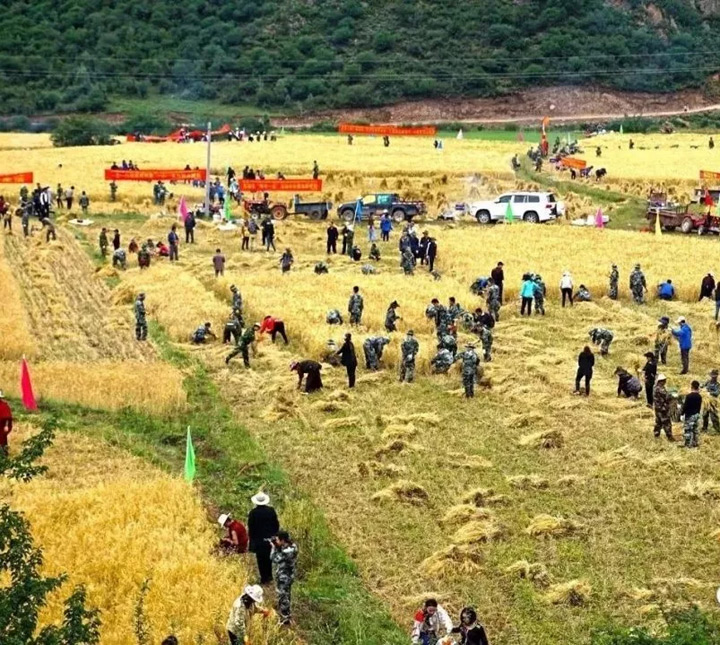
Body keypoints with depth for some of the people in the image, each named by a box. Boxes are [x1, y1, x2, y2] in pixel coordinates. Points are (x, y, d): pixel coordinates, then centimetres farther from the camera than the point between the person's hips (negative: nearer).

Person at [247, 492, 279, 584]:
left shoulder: (253, 513, -14)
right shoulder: (271, 511, -6)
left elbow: (251, 528, -9)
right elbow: (276, 524, 1)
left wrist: (250, 539, 2)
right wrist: (275, 534, 14)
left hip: (258, 540, -4)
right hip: (270, 538, 4)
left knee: (261, 559, 5)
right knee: (269, 558, 19)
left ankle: (264, 579, 6)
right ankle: (269, 576, 27)